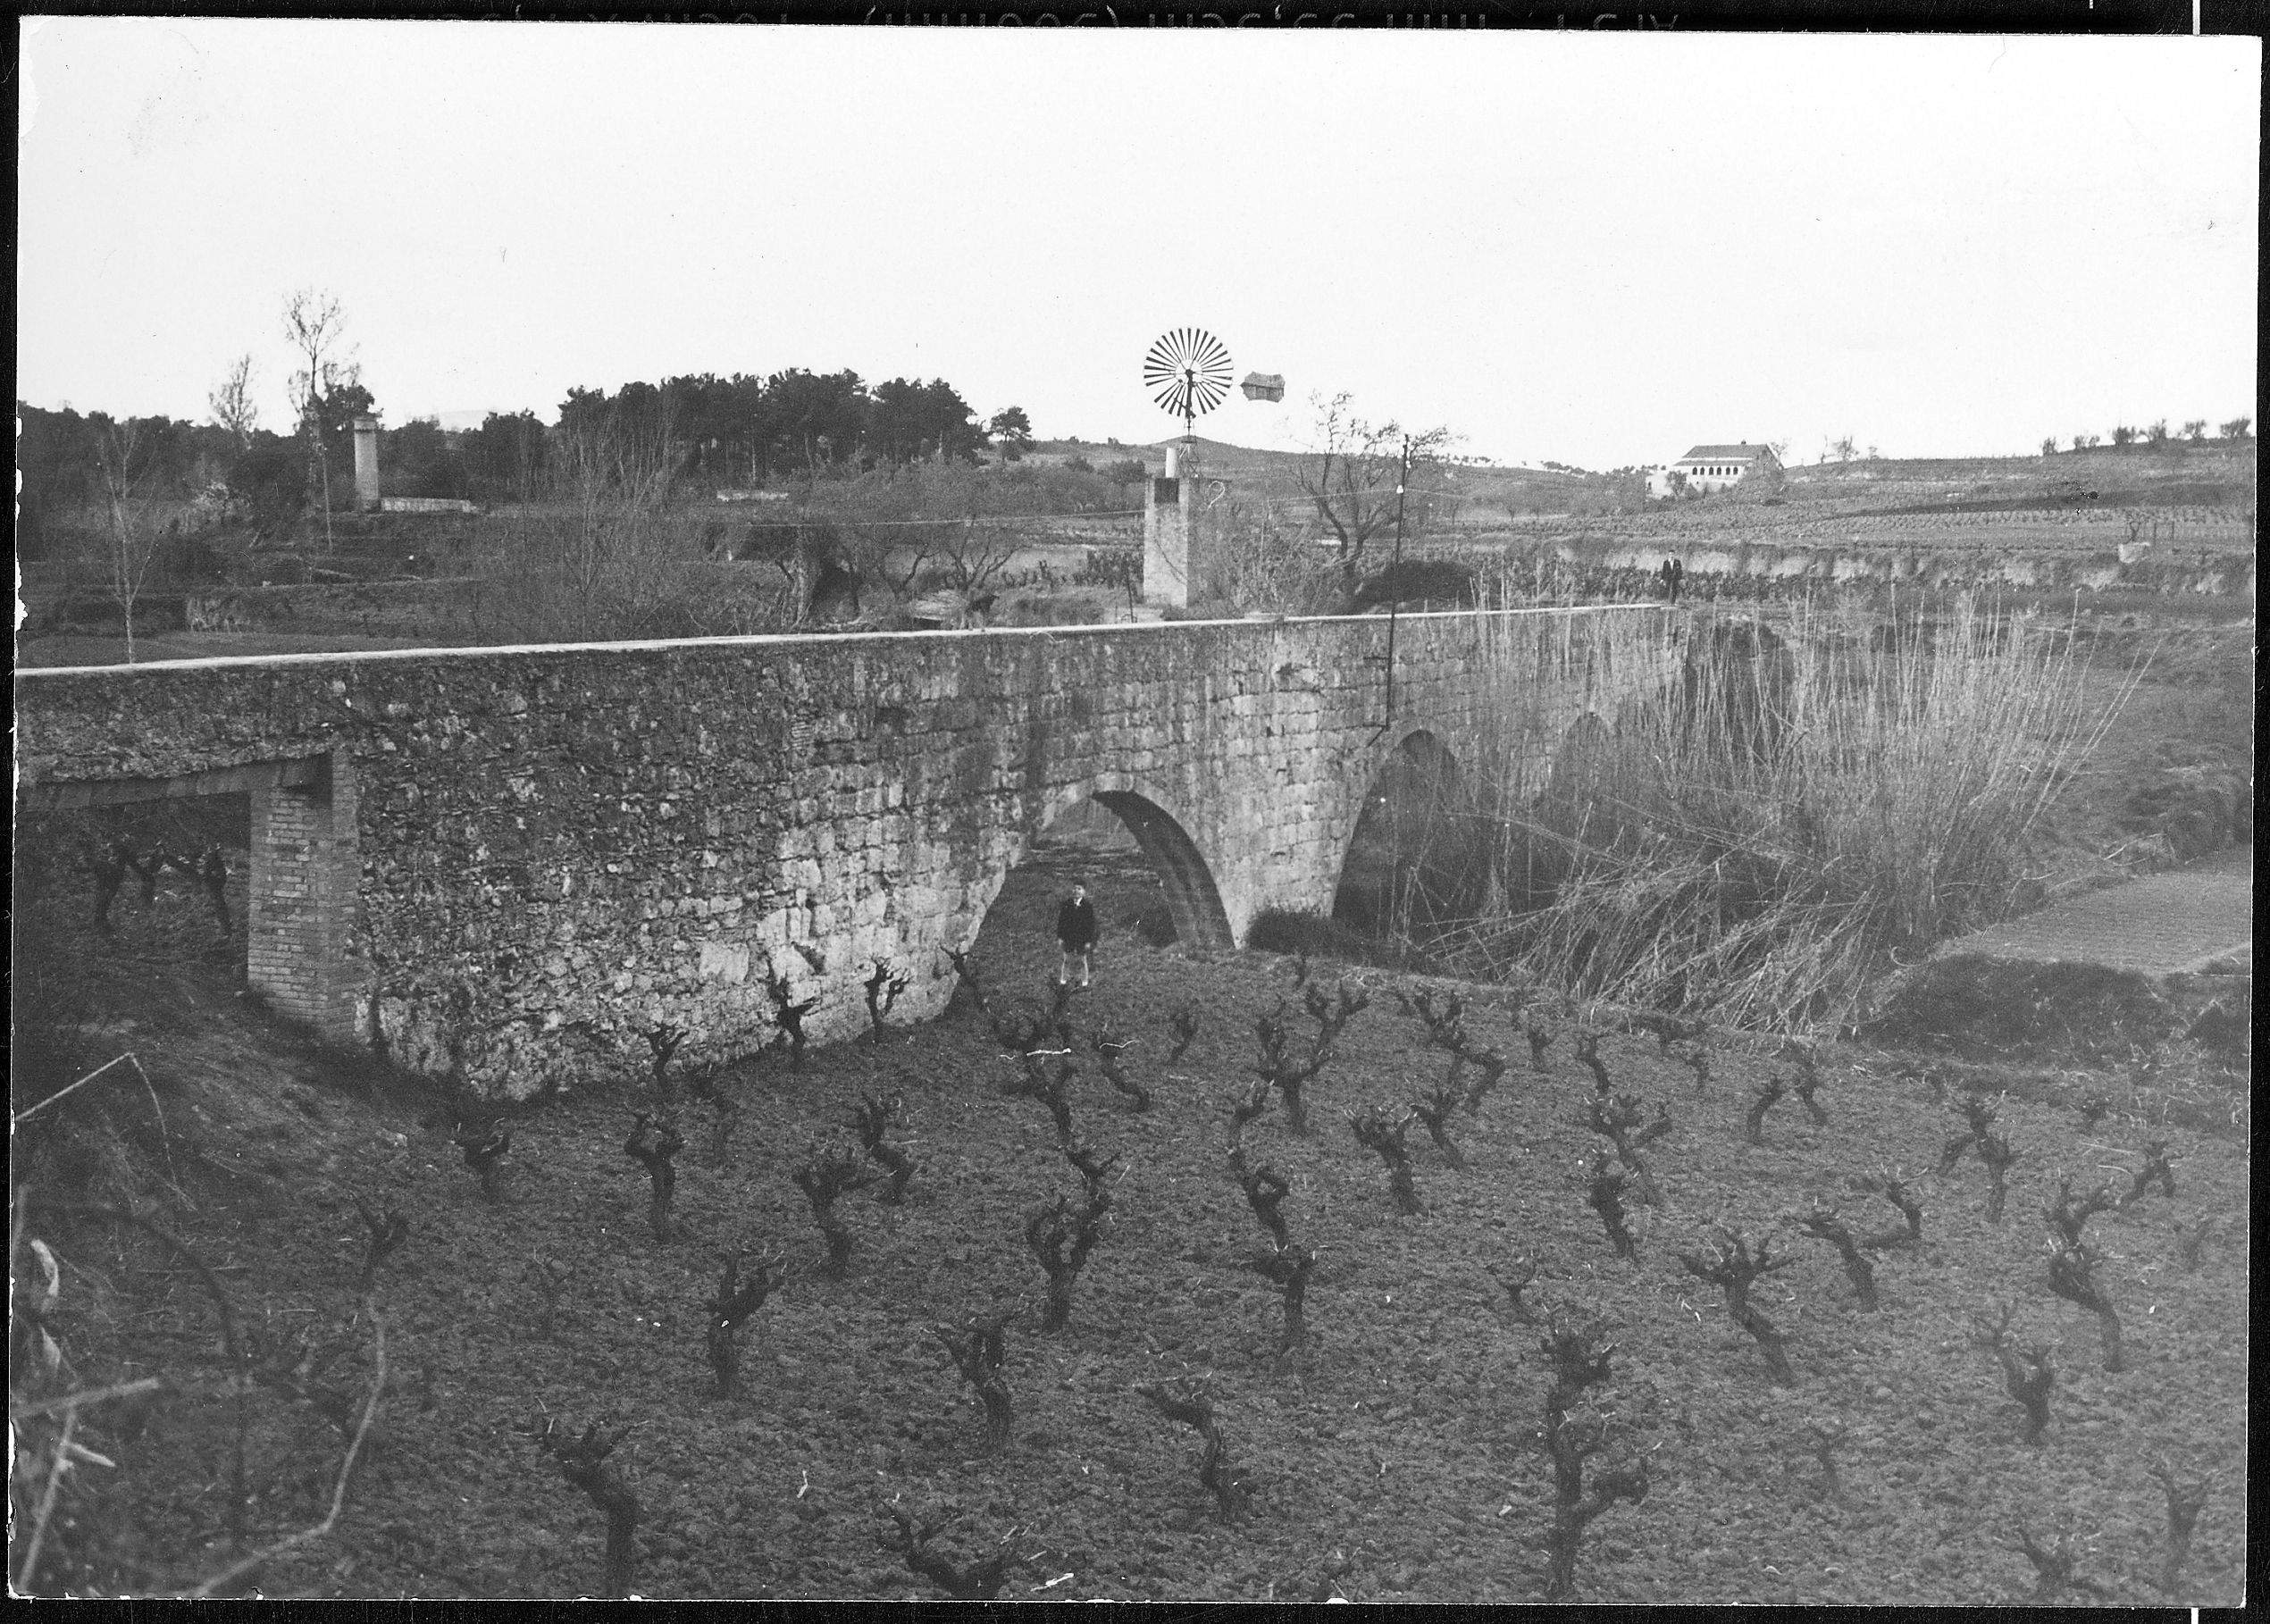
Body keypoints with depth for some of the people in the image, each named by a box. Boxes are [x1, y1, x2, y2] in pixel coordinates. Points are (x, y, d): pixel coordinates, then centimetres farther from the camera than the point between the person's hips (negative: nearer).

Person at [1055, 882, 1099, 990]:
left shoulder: (1088, 906, -11)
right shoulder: (1066, 904, -5)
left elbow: (1091, 925, -7)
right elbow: (1061, 921, 1)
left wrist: (1089, 941, -9)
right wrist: (1060, 937, -2)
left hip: (1082, 939, -2)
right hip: (1068, 938, 2)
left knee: (1082, 961, 12)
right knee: (1067, 961, 13)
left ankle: (1084, 983, 26)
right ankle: (1062, 981, 26)